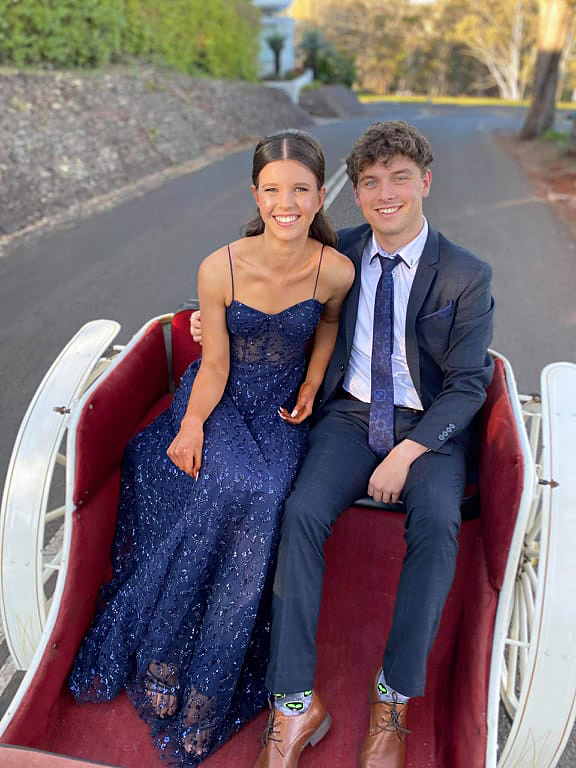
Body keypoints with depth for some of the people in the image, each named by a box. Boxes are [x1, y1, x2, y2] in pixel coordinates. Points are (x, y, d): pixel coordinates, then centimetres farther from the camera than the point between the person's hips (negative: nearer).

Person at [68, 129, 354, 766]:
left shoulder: (337, 271, -12)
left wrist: (311, 386, 5)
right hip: (218, 400, -1)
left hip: (280, 408, 1)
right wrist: (191, 424, -21)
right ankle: (161, 655, -12)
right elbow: (215, 365, -8)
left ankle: (209, 684, -13)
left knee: (264, 500, -29)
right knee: (234, 485, -32)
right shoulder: (220, 269, -16)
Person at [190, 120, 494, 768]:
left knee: (436, 521, -30)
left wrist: (408, 451, -19)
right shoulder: (340, 253, 5)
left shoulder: (467, 276, -4)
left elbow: (468, 385, -5)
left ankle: (393, 698, -12)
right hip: (350, 415, 2)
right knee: (302, 511, -25)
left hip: (430, 424, -1)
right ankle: (294, 703, -15)